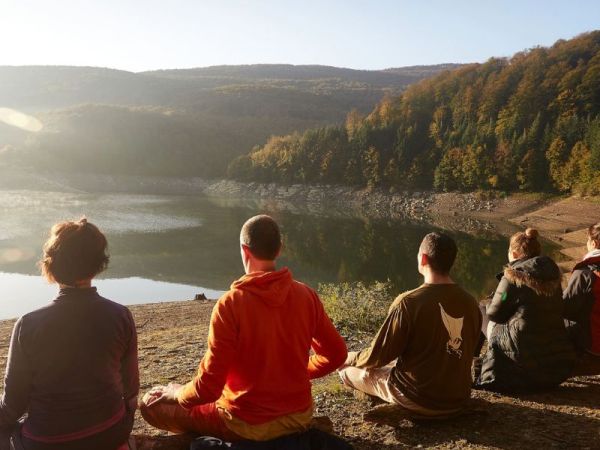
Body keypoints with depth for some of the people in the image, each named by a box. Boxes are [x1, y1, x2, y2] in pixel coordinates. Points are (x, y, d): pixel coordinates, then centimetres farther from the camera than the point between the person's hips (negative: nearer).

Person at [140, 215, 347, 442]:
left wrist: (175, 393, 0)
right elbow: (336, 354, 2)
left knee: (152, 403, 8)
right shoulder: (306, 295, -8)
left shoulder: (231, 303, -21)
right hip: (299, 416, 6)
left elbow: (209, 387, -20)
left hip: (248, 426, -5)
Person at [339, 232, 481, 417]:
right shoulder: (470, 302, -6)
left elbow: (378, 356, -17)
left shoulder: (408, 302, -23)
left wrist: (348, 359, 4)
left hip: (418, 402, -5)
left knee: (349, 368, 10)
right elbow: (468, 352, 9)